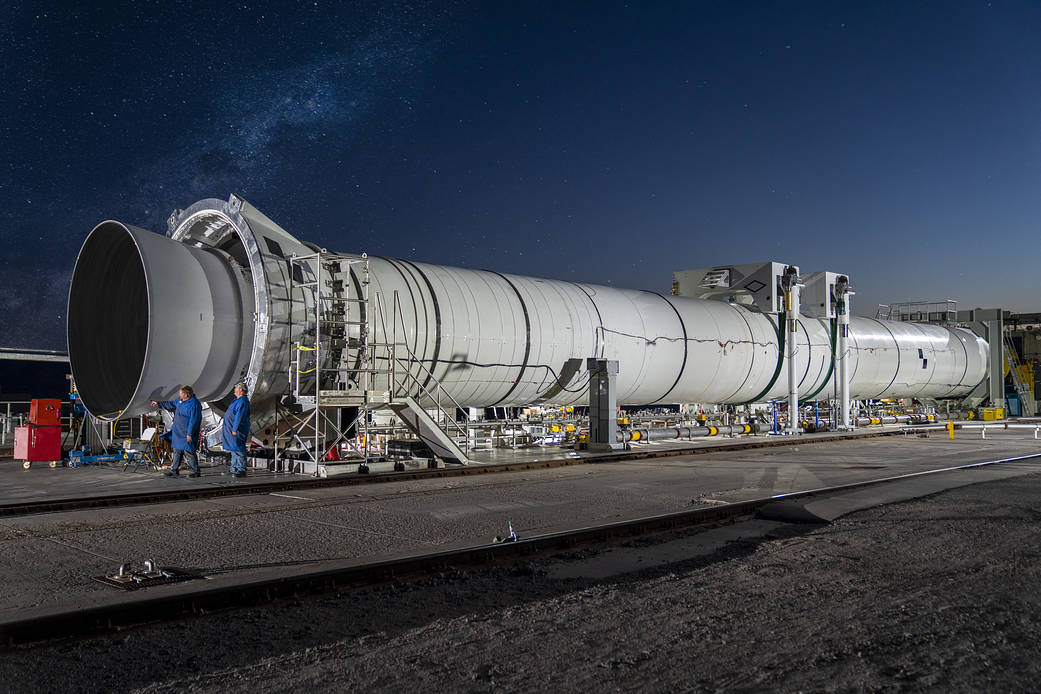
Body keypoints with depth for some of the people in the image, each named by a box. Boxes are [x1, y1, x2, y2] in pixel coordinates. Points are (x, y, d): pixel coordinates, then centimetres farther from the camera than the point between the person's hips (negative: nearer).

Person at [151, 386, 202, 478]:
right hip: (178, 432, 9)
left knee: (188, 452, -7)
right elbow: (171, 404, 29)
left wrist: (190, 434, -24)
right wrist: (159, 403, 32)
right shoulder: (181, 401, 10)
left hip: (187, 433, -9)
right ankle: (174, 470, 22)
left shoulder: (194, 404, -20)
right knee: (177, 451, 14)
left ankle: (195, 471, 1)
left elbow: (193, 421, -23)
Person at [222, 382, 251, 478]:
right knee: (234, 449, 14)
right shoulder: (238, 400, 17)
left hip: (237, 429, -11)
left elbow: (239, 416, -24)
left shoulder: (242, 401, -18)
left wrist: (235, 429, -26)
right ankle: (234, 469, 20)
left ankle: (242, 470, -9)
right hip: (231, 429, 11)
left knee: (238, 449, -10)